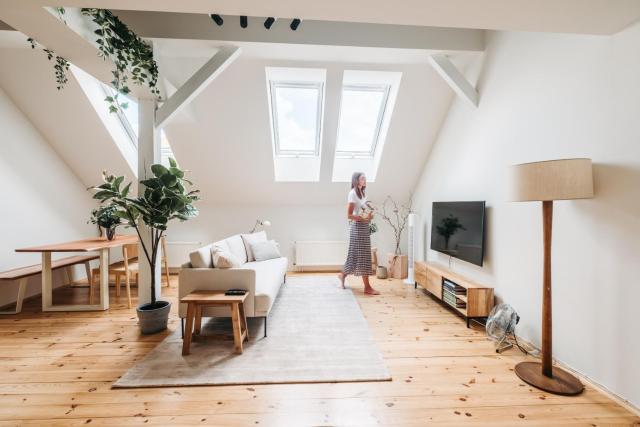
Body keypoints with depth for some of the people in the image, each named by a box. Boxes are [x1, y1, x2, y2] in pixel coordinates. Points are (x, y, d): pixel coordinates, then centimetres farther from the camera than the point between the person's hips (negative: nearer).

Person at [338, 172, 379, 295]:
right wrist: (364, 218, -20)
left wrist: (369, 215, 1)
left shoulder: (362, 193, 16)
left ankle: (343, 274, 30)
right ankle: (367, 287, 1)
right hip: (358, 226, -9)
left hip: (364, 226, 9)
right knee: (362, 256, -5)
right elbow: (349, 215, -15)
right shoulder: (353, 193, -11)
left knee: (356, 255, 13)